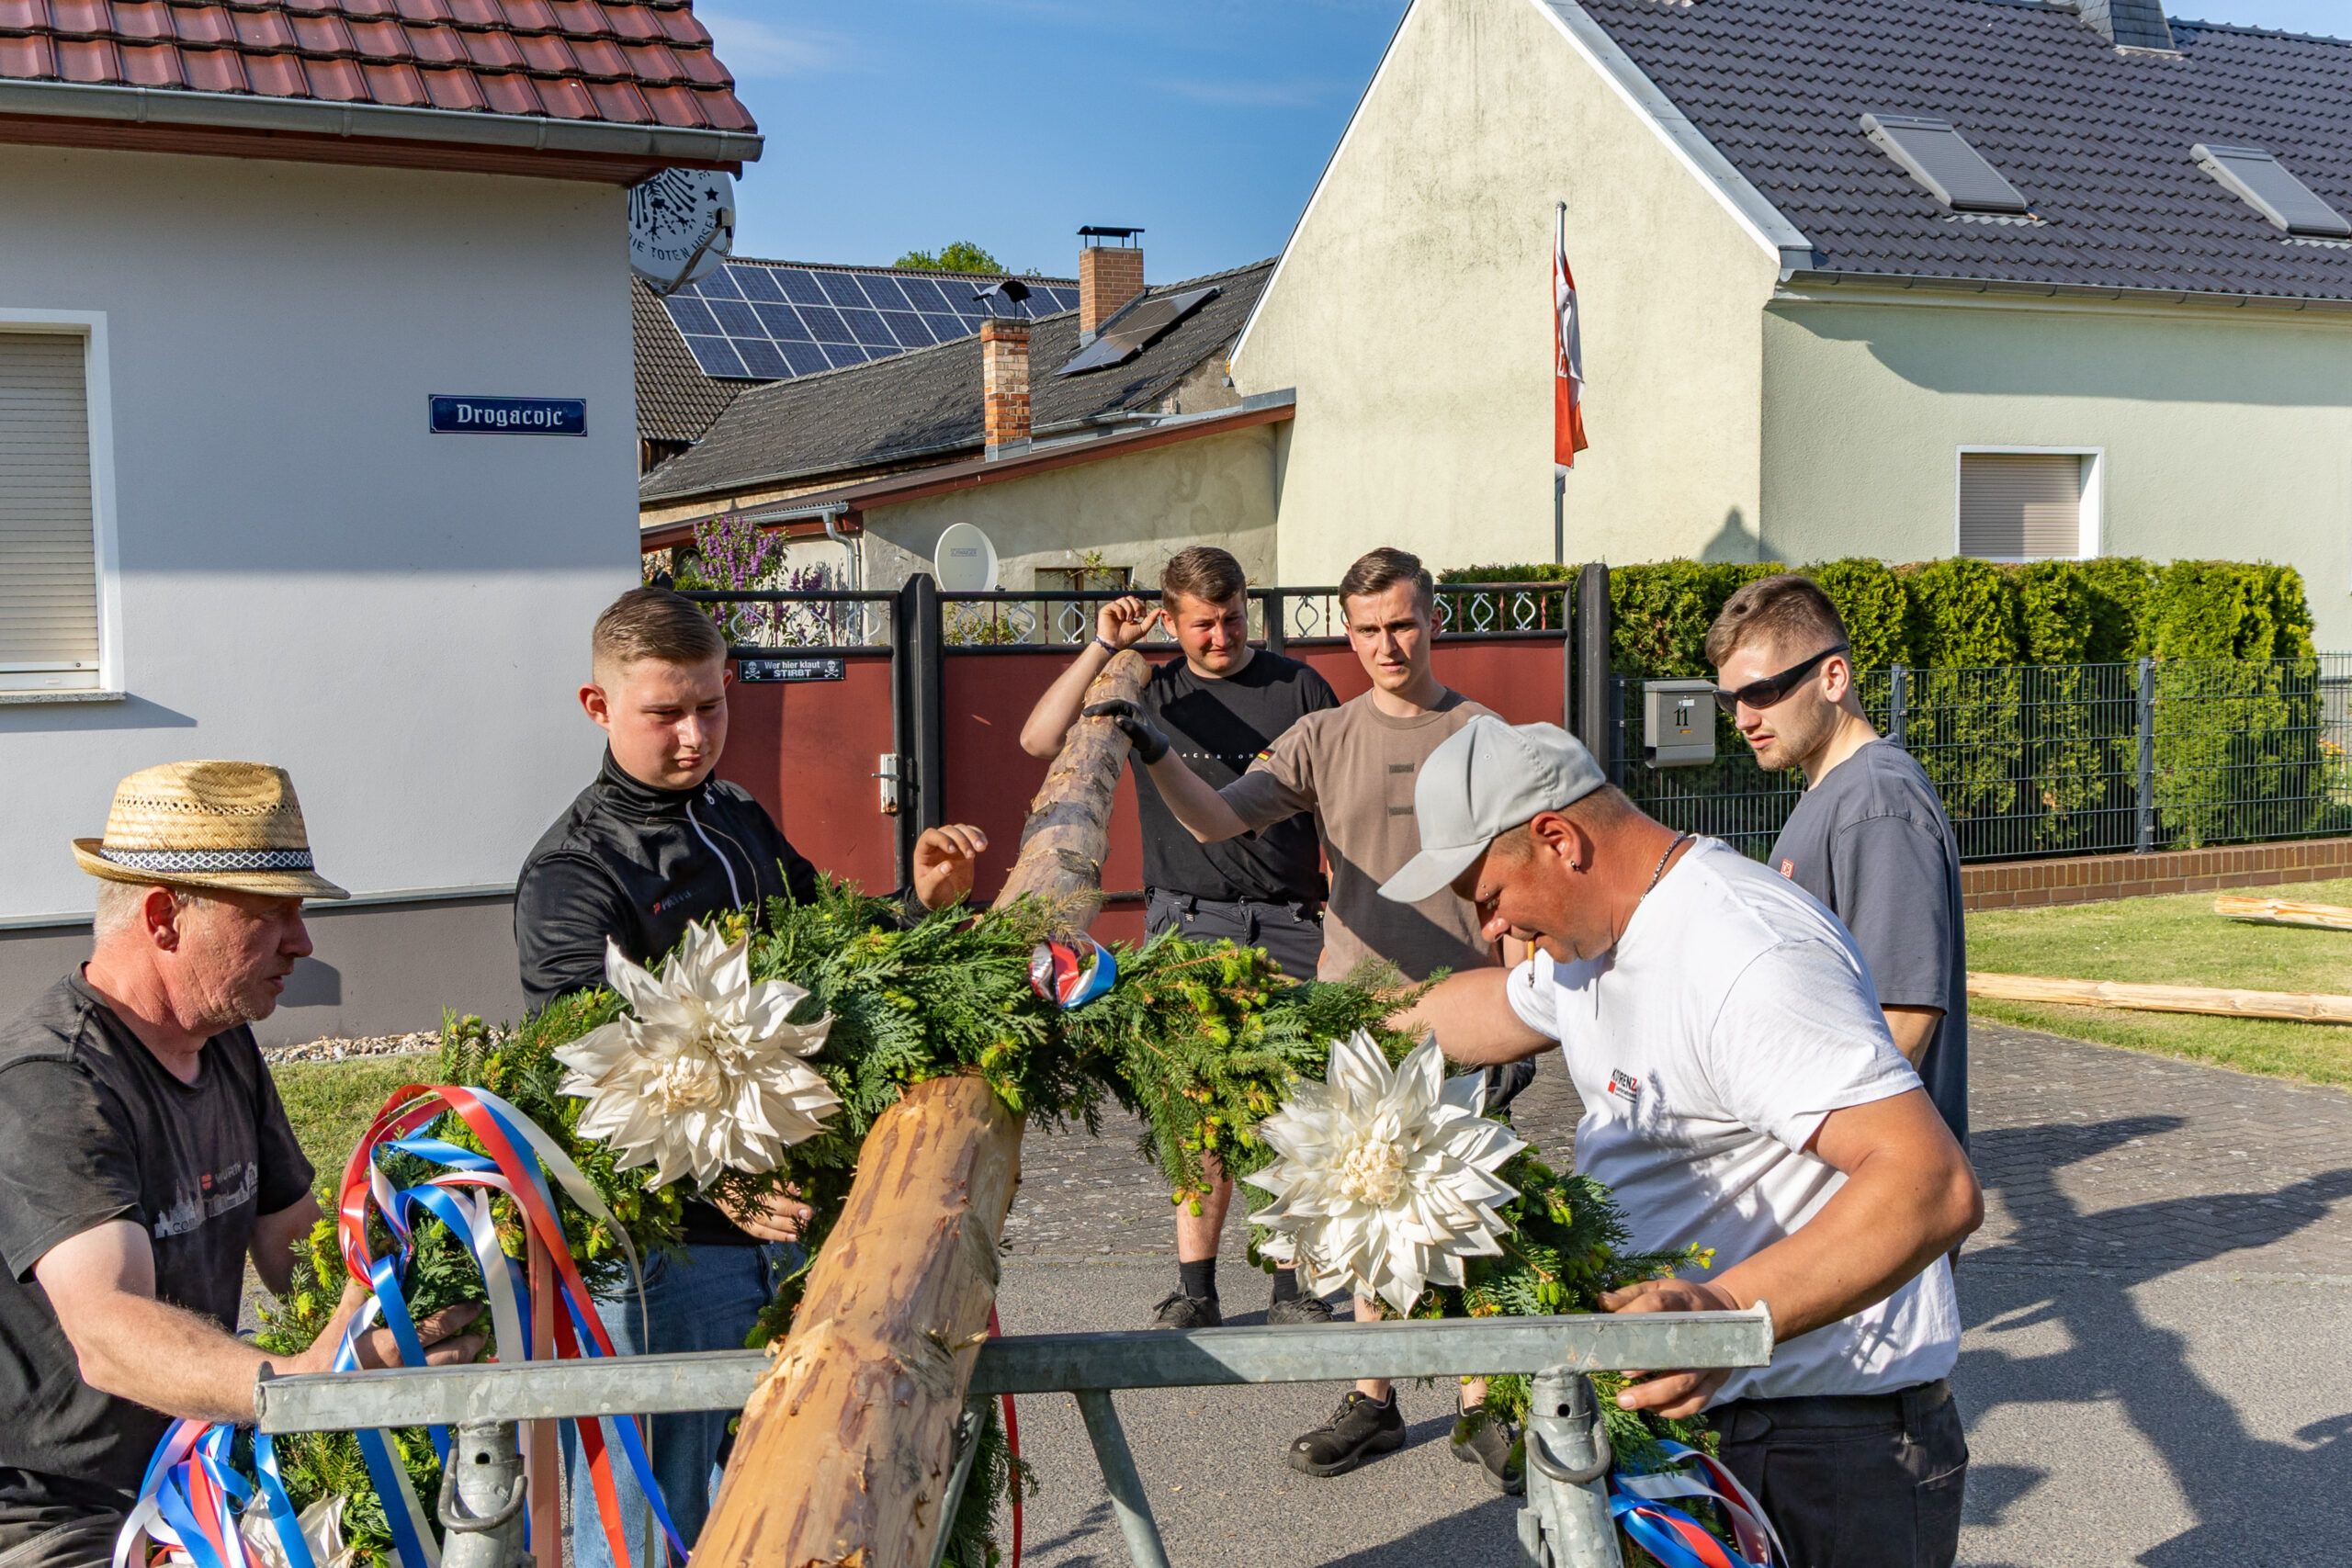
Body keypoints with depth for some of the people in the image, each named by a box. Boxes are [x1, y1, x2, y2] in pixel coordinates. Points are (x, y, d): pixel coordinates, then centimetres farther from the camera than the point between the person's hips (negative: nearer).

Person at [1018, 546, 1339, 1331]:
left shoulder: (1299, 687, 6)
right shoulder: (1150, 694, 7)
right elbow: (1040, 740, -5)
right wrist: (1102, 647, -9)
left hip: (1289, 922, 0)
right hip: (1188, 921, 0)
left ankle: (1293, 1287, 11)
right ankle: (1195, 1288, 10)